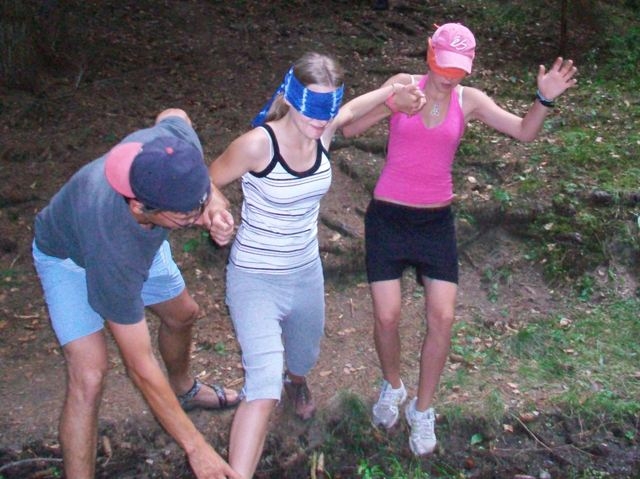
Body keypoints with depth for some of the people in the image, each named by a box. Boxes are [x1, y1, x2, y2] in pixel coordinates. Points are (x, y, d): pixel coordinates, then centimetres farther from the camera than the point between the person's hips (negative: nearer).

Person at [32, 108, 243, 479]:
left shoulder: (174, 142, -40)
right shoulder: (117, 253, -47)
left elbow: (173, 114, -11)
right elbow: (140, 365, -37)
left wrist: (212, 197, -27)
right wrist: (196, 448, -33)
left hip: (139, 238, 6)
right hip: (70, 257, -6)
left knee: (182, 314, 21)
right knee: (89, 374, -21)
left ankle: (183, 389, 53)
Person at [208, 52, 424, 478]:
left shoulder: (323, 131, -10)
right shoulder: (257, 144, -27)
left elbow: (352, 110, 15)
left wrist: (394, 90, 4)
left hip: (307, 272, 6)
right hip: (255, 279, -6)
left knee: (304, 357, 31)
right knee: (265, 387, -22)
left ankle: (297, 382, 69)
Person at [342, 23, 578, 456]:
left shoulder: (469, 101, 0)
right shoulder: (403, 85, -6)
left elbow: (525, 133, -5)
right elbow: (350, 130, -12)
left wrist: (546, 99, -23)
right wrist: (387, 102, -28)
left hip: (436, 221, 2)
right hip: (388, 217, -2)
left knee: (443, 318, -4)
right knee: (387, 317, -2)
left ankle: (422, 409, 17)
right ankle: (392, 387, 29)